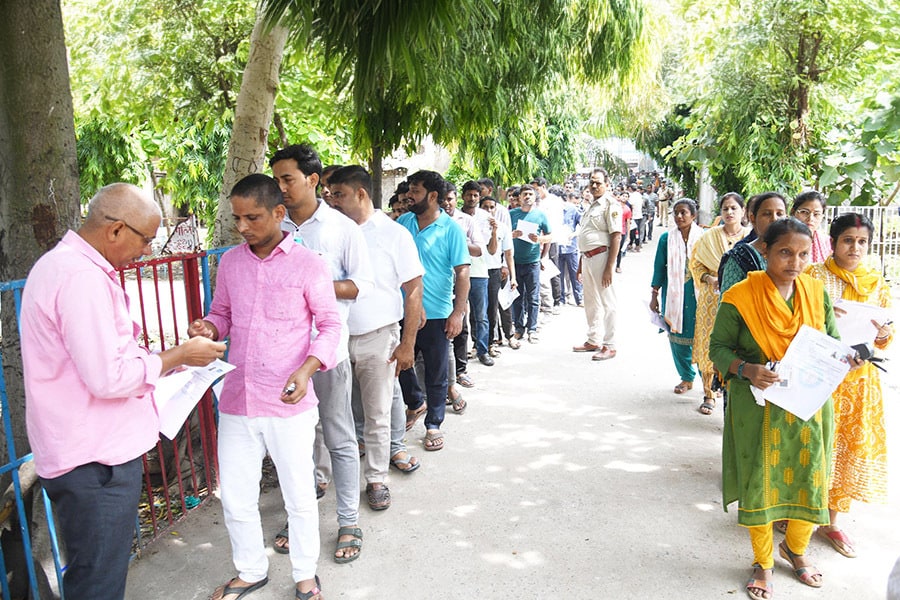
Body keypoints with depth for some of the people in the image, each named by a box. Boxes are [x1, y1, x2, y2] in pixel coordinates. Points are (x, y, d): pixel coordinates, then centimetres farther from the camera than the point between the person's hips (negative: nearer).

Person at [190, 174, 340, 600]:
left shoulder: (308, 265, -8)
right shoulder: (229, 262, 5)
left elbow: (330, 325, -4)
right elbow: (223, 314, 16)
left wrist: (307, 369, -19)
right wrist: (208, 328, -7)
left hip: (289, 404, -4)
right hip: (237, 401, 4)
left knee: (299, 496, 10)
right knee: (235, 497, 14)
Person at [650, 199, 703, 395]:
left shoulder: (703, 237, 0)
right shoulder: (667, 238, 4)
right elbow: (659, 268, 7)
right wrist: (654, 295, 5)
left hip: (697, 294, -2)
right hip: (673, 294, 2)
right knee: (676, 334, 5)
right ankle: (687, 377, 19)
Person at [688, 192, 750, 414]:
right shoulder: (709, 237, 5)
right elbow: (696, 263, 8)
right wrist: (709, 278, -9)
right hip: (712, 299, 1)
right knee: (709, 345, 2)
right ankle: (709, 394, 13)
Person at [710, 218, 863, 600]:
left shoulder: (817, 293, 1)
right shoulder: (740, 298, -13)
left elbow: (833, 340, 12)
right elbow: (718, 346, -6)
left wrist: (844, 358, -10)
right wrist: (745, 369, -24)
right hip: (759, 409, -4)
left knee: (810, 480, 12)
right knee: (759, 483, 7)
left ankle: (795, 548, 43)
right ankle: (763, 563, 32)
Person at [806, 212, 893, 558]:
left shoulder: (877, 284, 8)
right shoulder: (813, 276, -4)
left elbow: (885, 341, 11)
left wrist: (884, 333, -11)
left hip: (859, 378, 4)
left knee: (851, 447, 9)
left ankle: (831, 522, 24)